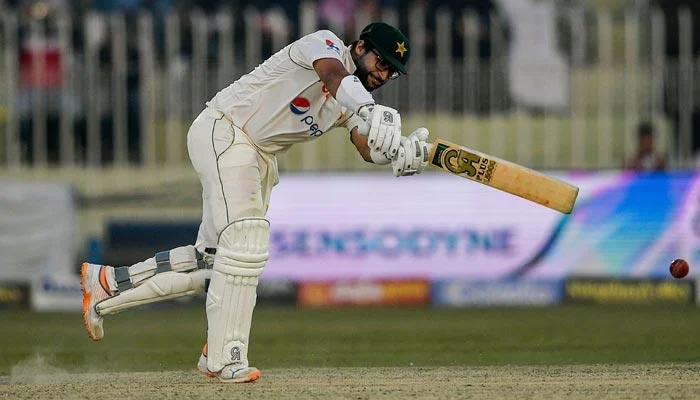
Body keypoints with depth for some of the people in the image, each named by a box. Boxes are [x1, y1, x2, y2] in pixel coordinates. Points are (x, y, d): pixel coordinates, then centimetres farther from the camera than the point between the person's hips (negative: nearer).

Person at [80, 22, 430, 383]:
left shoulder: (353, 105, 9)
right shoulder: (324, 43, -12)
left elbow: (369, 149, -6)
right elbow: (335, 76, -35)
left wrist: (406, 154, -28)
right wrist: (371, 115, -53)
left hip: (260, 158, 9)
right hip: (223, 130, -9)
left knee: (210, 259, 7)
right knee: (245, 240, -20)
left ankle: (108, 283, 19)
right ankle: (225, 357, -18)